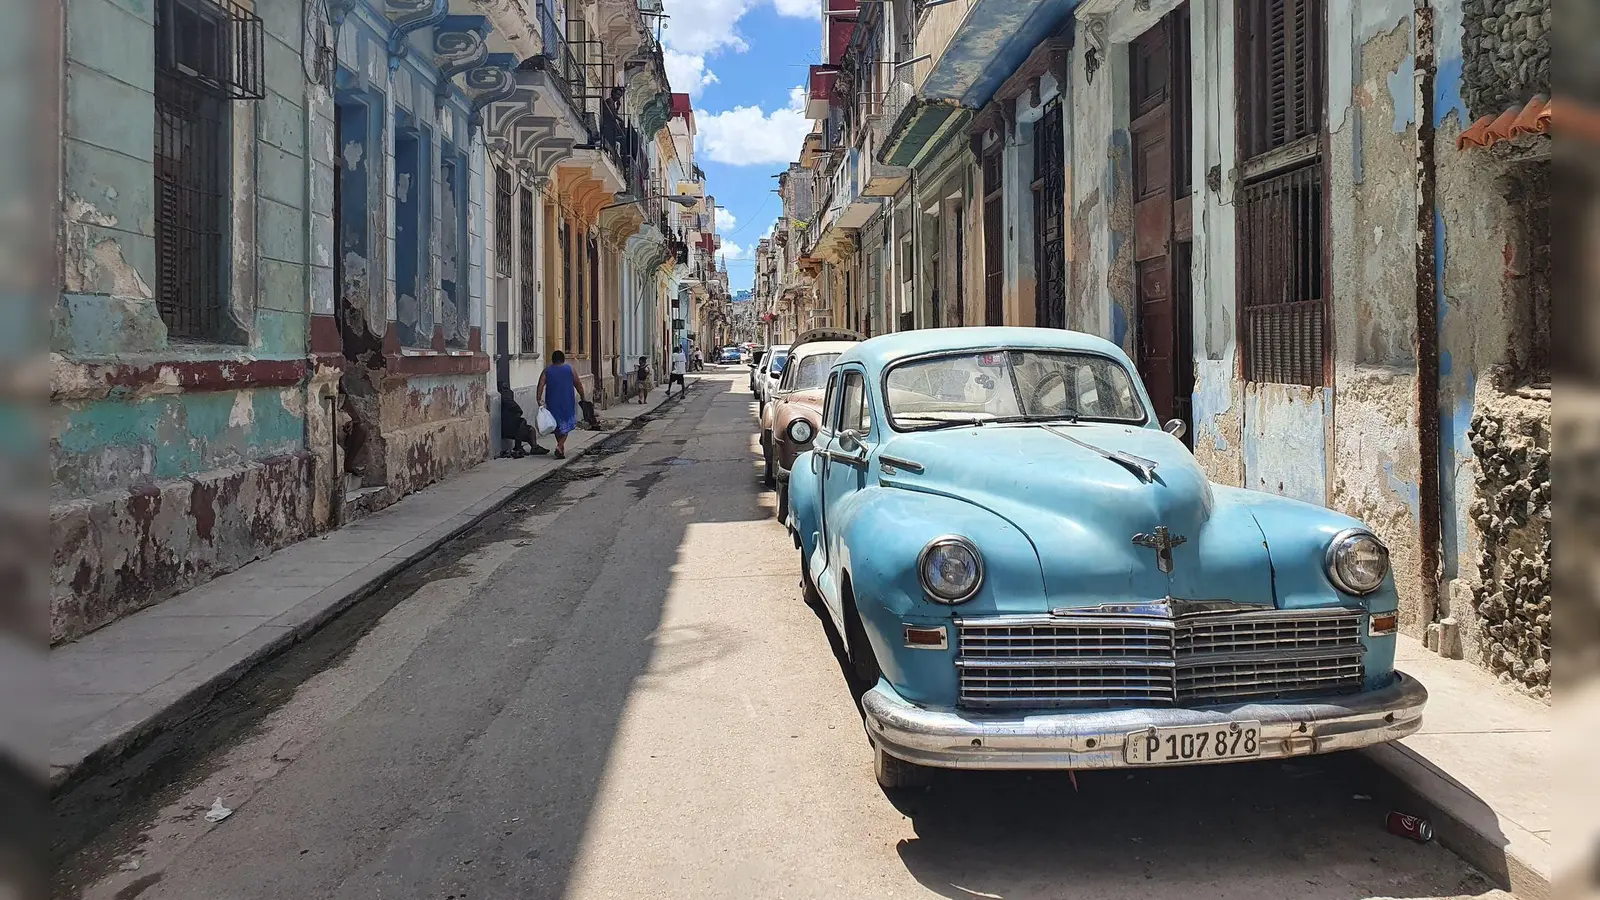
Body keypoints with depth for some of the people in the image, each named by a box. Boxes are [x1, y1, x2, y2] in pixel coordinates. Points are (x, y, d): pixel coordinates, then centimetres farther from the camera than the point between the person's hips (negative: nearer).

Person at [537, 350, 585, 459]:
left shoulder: (546, 372, 4)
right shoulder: (569, 369, 3)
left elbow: (540, 385, -9)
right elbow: (578, 385, 4)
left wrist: (539, 399, -12)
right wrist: (582, 398, 14)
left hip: (552, 403, 1)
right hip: (567, 402, -1)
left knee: (557, 426, 16)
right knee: (566, 425, 6)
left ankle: (561, 448, 22)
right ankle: (560, 446, -15)